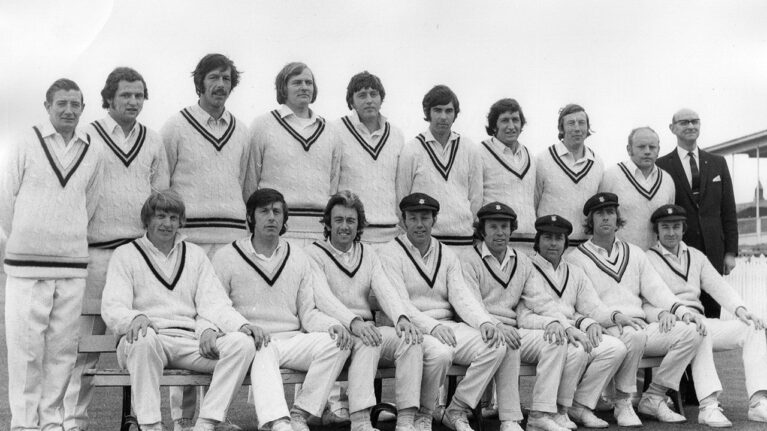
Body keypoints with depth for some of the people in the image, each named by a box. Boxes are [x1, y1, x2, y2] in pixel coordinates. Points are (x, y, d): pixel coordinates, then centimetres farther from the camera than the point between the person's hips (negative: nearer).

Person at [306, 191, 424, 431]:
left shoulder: (368, 254, 19)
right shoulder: (314, 254, 3)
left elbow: (385, 290, 3)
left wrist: (402, 318, -20)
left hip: (366, 328, 5)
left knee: (410, 339, -21)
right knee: (366, 343, -35)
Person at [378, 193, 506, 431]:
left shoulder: (447, 255, 16)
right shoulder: (390, 254, -1)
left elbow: (461, 295, 4)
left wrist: (485, 322, -16)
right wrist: (433, 327, -27)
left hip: (448, 327, 5)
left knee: (496, 346, -18)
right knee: (439, 353, -36)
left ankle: (456, 411, -4)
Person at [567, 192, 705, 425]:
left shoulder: (634, 253, 24)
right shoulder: (577, 259, 6)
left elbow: (655, 288, 15)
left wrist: (682, 310, -2)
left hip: (640, 325, 6)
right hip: (606, 329, -6)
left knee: (690, 332, -15)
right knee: (633, 336, -38)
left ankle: (653, 398, -7)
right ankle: (622, 403, -17)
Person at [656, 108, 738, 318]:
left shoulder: (718, 163, 12)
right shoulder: (661, 166, 1)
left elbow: (728, 210, 11)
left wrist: (731, 251, 5)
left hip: (713, 251, 3)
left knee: (712, 313, 5)